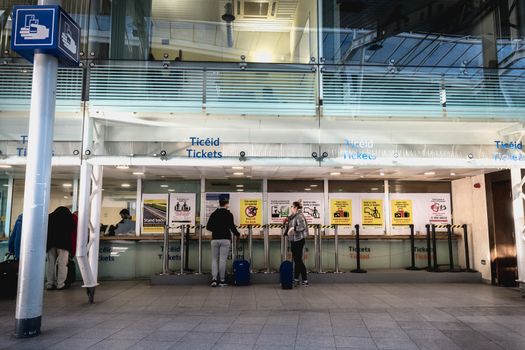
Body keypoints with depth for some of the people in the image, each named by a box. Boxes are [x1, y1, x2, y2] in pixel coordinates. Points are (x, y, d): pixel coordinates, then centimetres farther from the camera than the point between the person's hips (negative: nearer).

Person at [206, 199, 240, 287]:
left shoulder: (213, 214, 8)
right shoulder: (229, 214, -2)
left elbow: (208, 227, 7)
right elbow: (232, 227, -7)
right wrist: (238, 234, 10)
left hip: (215, 239, 3)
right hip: (225, 239, -3)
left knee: (214, 259, 8)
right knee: (222, 260, 0)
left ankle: (214, 279, -5)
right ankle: (222, 280, 4)